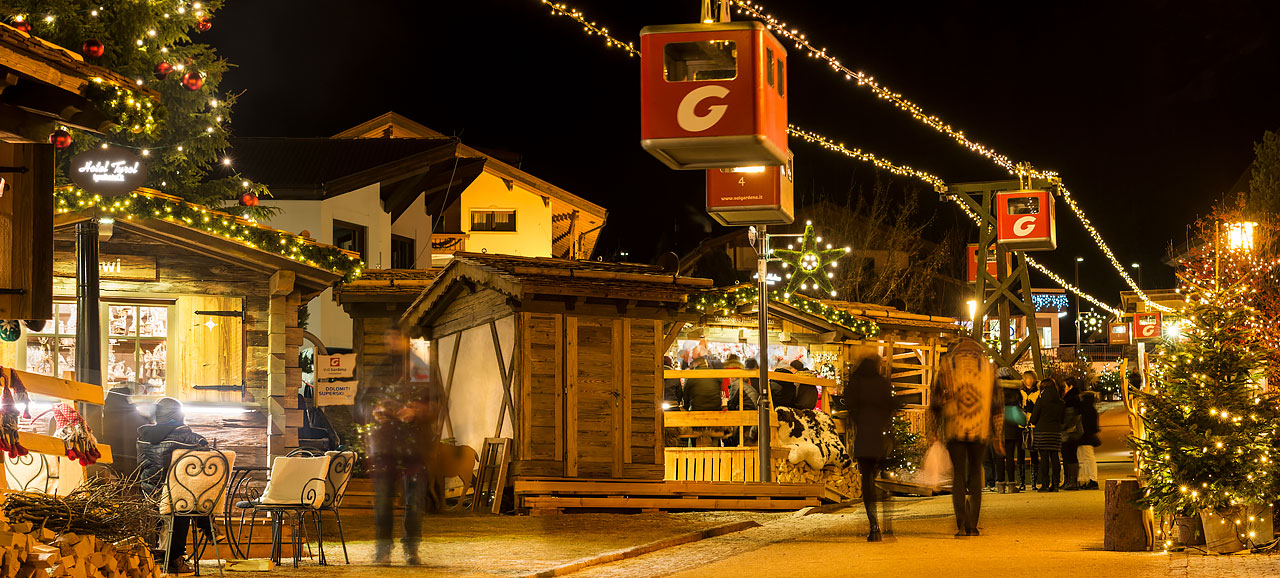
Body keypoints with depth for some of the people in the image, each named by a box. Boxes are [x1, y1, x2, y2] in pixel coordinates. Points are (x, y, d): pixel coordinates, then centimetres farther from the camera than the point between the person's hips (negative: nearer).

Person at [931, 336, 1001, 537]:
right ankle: (972, 525, 7)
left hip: (954, 429, -1)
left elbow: (936, 401, 3)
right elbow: (997, 402, 8)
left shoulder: (946, 365, 5)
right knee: (975, 473, 11)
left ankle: (961, 524, -10)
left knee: (958, 474, 4)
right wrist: (998, 435, 11)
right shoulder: (987, 366, 9)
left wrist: (935, 430, 12)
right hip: (979, 430, 1)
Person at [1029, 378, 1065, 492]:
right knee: (1054, 457, 6)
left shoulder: (1041, 401, -5)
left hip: (1042, 432, -4)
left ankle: (1045, 484, -5)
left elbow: (1033, 419, -2)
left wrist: (1036, 425, 18)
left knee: (1044, 457, -3)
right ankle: (1055, 484, 4)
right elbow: (1063, 419, 14)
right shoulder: (1060, 403, 8)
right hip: (1057, 432, 4)